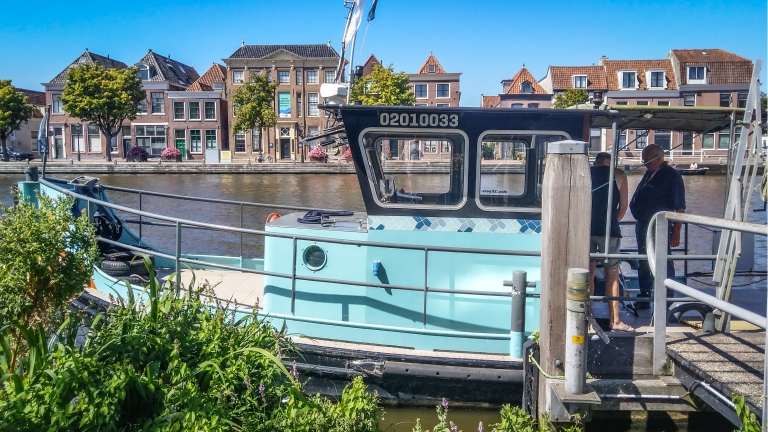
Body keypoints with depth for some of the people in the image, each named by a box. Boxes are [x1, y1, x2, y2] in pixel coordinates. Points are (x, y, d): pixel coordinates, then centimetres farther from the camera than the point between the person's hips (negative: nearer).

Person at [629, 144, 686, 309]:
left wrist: (676, 233, -16)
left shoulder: (671, 175, -9)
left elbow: (680, 208, -12)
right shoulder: (649, 174, 15)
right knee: (643, 264, 16)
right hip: (642, 226, 9)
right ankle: (644, 299, 27)